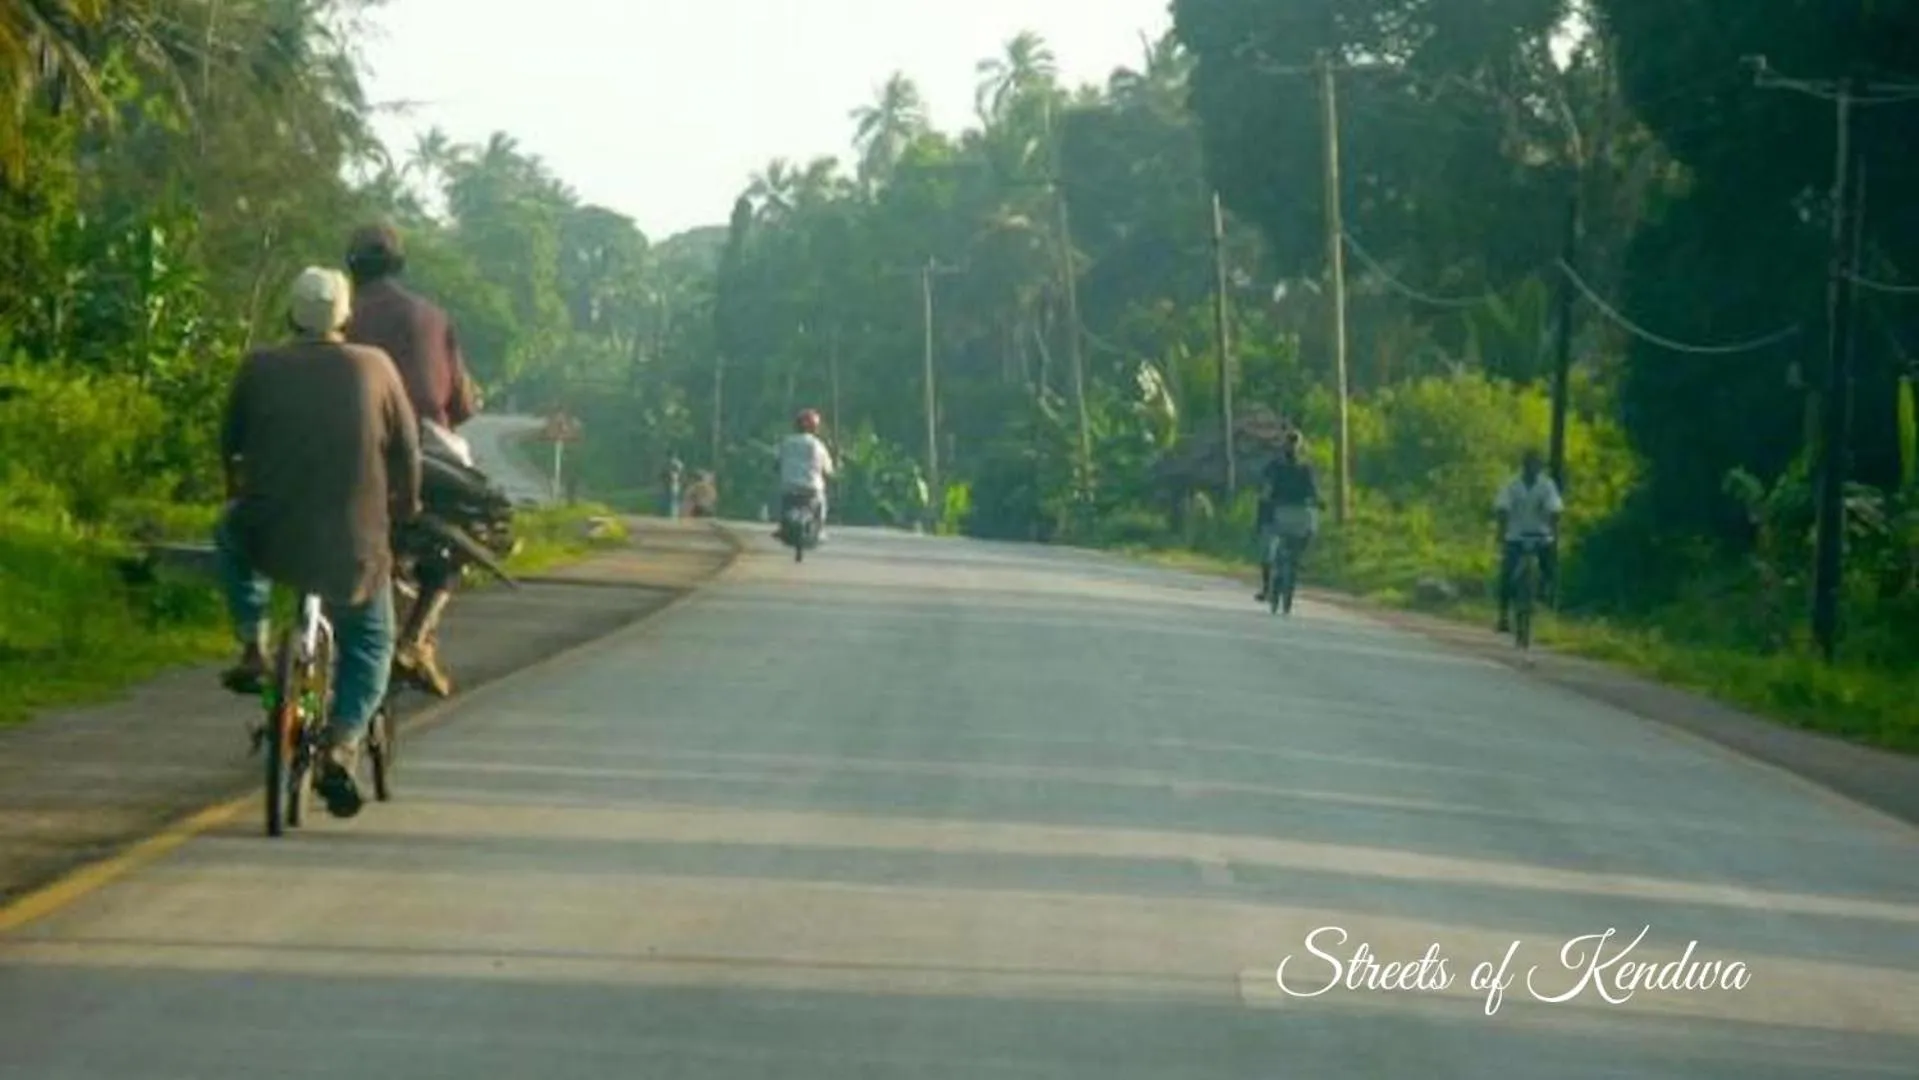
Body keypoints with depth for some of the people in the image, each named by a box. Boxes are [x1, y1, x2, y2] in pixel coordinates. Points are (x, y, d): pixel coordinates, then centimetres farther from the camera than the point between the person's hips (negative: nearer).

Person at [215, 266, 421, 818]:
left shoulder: (260, 368, 1)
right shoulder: (374, 367, 0)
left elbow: (230, 442, 13)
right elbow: (407, 449, 6)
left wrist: (237, 493, 34)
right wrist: (406, 507, 25)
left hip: (269, 538, 0)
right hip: (353, 545, 0)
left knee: (231, 531, 34)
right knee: (368, 644, 19)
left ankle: (253, 652, 24)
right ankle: (341, 750, -1)